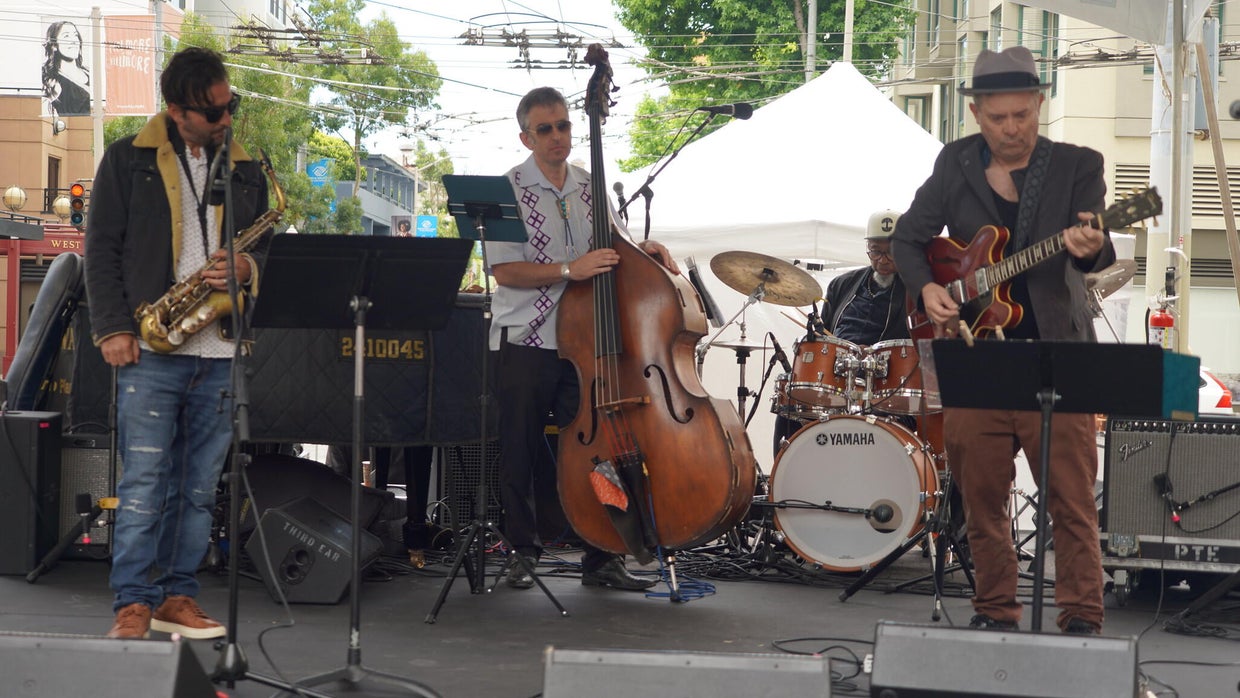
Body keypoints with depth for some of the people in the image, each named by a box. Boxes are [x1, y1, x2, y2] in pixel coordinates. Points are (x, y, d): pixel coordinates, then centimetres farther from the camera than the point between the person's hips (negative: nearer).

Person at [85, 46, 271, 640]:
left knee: (199, 487, 7)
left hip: (220, 353, 4)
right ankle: (132, 604, -2)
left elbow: (266, 249, 18)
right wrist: (112, 328, -8)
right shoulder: (129, 160, 4)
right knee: (144, 481, -6)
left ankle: (176, 596, 16)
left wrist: (247, 268, -6)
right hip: (150, 348, -3)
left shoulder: (246, 171, 14)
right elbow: (102, 249, 2)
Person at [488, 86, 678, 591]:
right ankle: (522, 553, 18)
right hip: (524, 341, -3)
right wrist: (568, 270, -22)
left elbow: (614, 253, 22)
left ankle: (601, 557, 9)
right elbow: (504, 270, -12)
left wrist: (643, 249, 0)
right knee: (520, 453, 4)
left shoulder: (590, 188, 11)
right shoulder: (509, 188, -4)